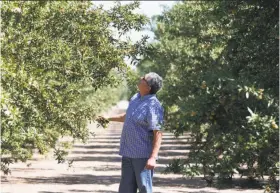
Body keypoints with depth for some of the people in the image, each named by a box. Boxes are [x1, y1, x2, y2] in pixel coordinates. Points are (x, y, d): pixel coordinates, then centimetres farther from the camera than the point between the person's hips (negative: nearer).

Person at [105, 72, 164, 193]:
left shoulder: (153, 105, -19)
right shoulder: (135, 98, 8)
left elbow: (158, 133, -23)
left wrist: (153, 157, -29)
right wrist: (109, 118, 36)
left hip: (143, 155, -9)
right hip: (128, 152, 9)